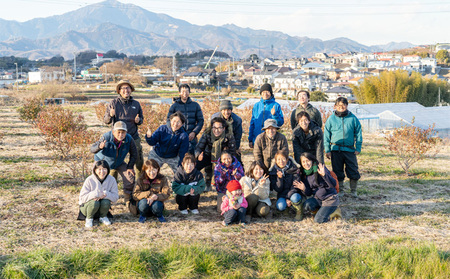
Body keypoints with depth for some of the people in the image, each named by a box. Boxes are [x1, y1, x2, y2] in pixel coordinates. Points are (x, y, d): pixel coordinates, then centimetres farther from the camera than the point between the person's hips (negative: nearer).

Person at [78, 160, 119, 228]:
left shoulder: (111, 180, -11)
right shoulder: (89, 180, -18)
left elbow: (115, 197, -13)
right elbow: (82, 197, -20)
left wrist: (106, 194, -32)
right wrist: (95, 194, -36)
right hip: (86, 206, -2)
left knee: (106, 202, -30)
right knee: (95, 202, -34)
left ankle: (103, 217, 1)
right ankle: (89, 218, -5)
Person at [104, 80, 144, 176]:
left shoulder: (136, 104, 8)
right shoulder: (113, 103, 1)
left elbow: (141, 119, 19)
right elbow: (105, 121, 1)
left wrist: (138, 120, -6)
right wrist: (110, 115, -21)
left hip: (134, 137, 2)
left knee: (139, 161, 7)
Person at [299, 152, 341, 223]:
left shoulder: (320, 168, -14)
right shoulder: (304, 175, 3)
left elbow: (333, 184, -21)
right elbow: (309, 193, 6)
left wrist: (324, 175, -36)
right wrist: (304, 189, -17)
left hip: (330, 199, -5)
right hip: (318, 199, 5)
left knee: (318, 219, -20)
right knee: (307, 205, -27)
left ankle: (333, 211, 7)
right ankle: (322, 210, 2)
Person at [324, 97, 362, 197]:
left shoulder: (353, 118, 3)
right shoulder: (331, 119, 3)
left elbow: (358, 134, 8)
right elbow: (326, 136, 5)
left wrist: (358, 148, 3)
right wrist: (327, 150, 1)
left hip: (350, 149, 0)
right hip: (336, 150, 0)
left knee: (353, 170, 0)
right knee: (338, 171, 7)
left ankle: (353, 190, 17)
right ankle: (340, 190, 21)